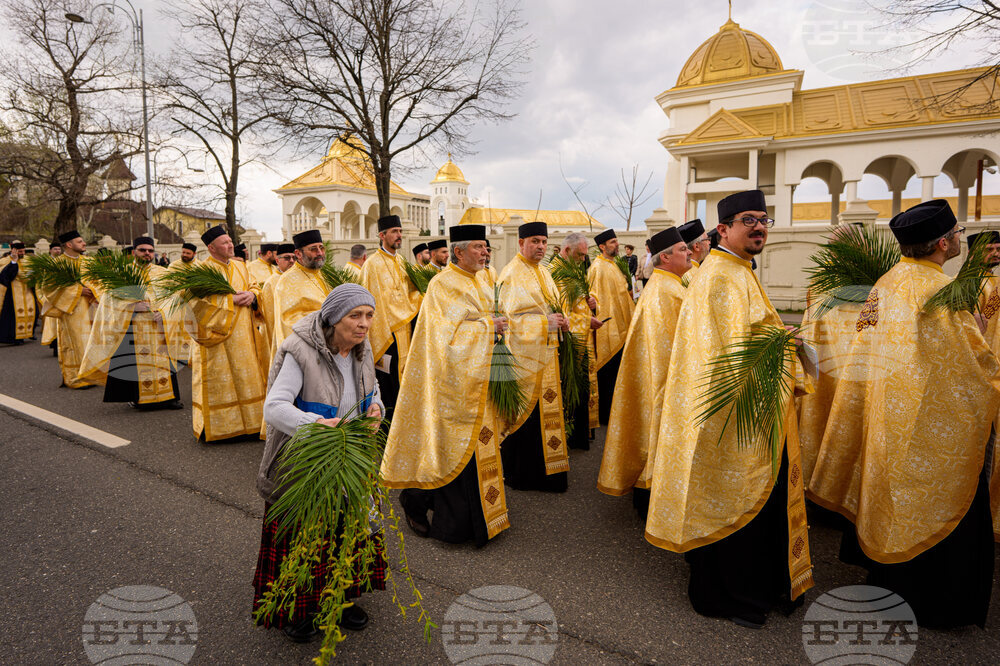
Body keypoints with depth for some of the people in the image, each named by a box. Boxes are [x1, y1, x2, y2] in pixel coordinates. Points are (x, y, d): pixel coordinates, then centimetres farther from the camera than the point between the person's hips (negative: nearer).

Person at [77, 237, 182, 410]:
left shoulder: (163, 273, 11)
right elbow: (110, 298, -2)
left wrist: (164, 311, -13)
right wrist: (132, 306, -17)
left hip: (158, 329, 2)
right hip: (132, 329, -2)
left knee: (162, 362, 1)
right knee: (135, 363, -2)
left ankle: (168, 397, 7)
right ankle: (136, 397, 10)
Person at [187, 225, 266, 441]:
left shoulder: (240, 266, 14)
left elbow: (254, 287, 17)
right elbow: (198, 301, -15)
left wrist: (251, 295, -6)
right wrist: (229, 299, -17)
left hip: (243, 333, 6)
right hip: (217, 334, -6)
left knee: (246, 377, 8)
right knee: (219, 381, -3)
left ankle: (247, 421, 16)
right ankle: (215, 427, 5)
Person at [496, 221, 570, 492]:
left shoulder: (542, 273, 16)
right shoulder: (511, 275, -11)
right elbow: (509, 317, -17)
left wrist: (560, 320, 1)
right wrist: (545, 322, -23)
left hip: (545, 354, 8)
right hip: (524, 354, -8)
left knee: (545, 412, 13)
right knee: (524, 416, -1)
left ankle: (545, 468, 25)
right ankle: (519, 474, 11)